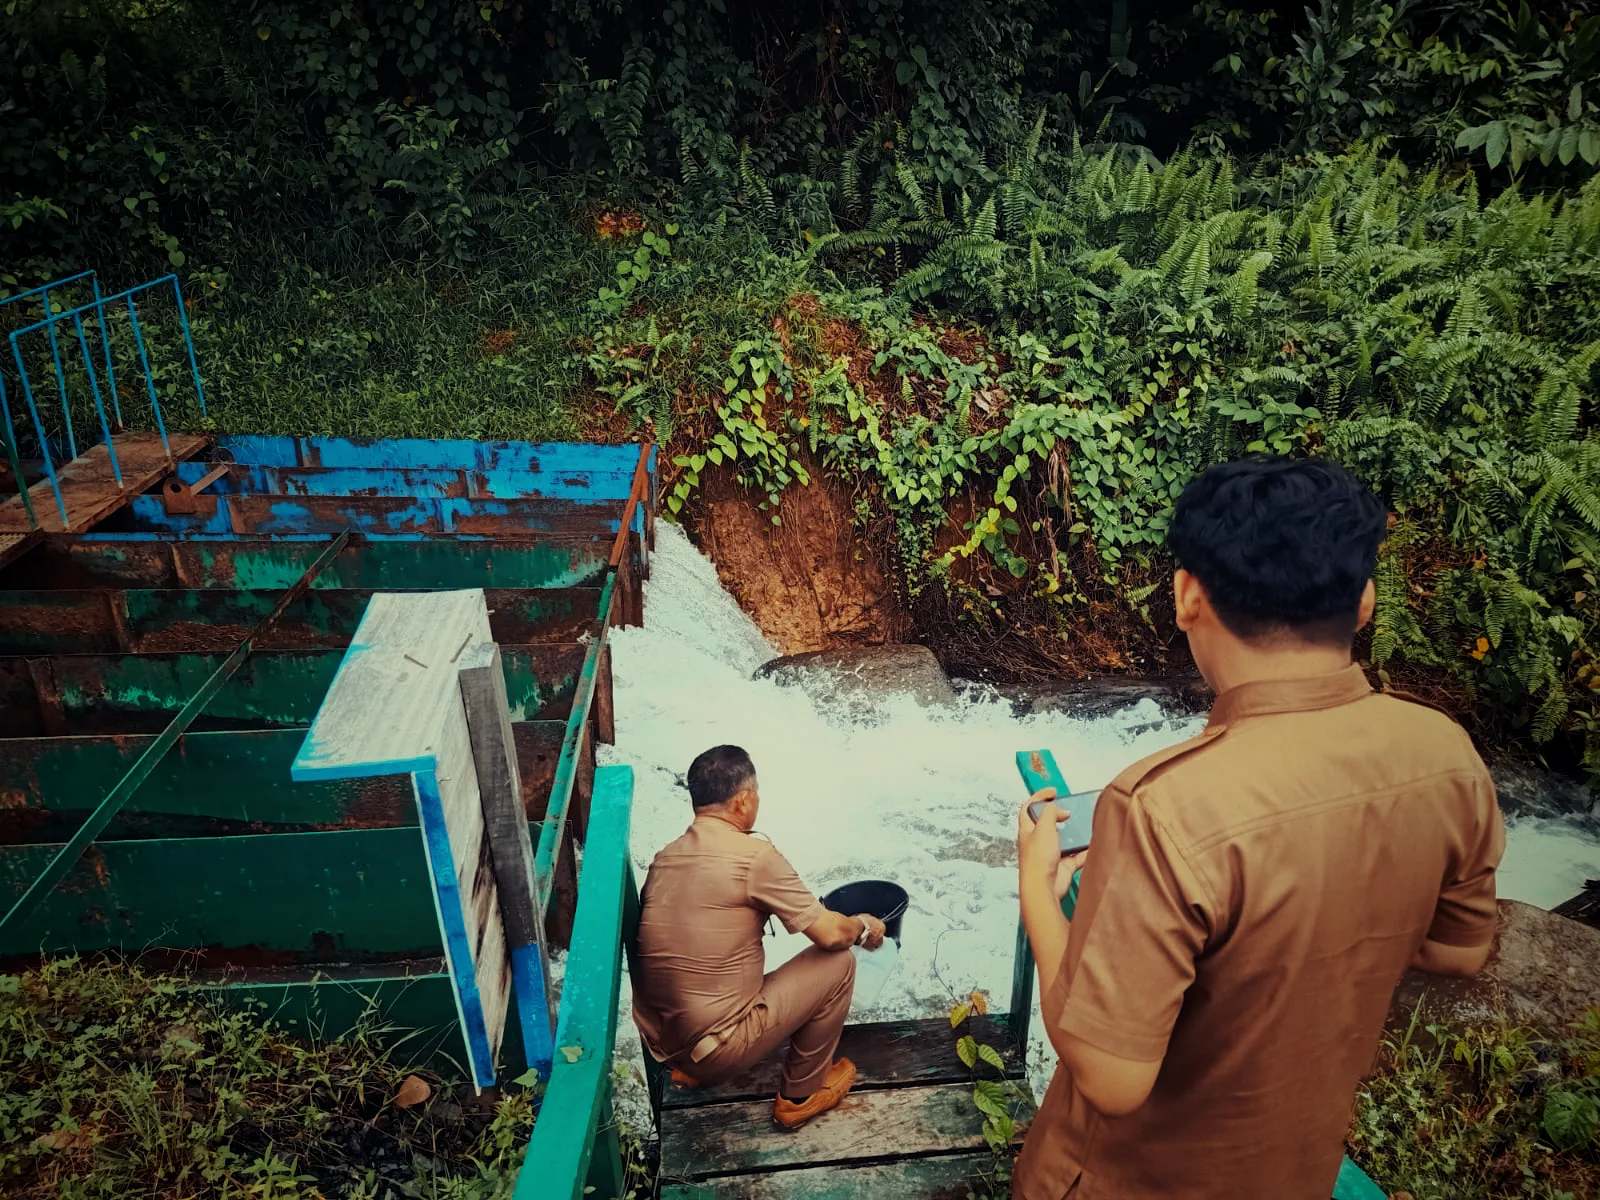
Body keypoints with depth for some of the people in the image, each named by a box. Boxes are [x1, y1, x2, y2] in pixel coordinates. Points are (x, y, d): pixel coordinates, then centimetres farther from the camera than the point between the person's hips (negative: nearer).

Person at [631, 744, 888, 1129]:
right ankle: (801, 1094, 17)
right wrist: (862, 927, 10)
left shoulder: (665, 857, 4)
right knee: (838, 961, 3)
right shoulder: (754, 856, -17)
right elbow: (830, 934, -13)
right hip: (715, 1048, -7)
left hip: (657, 1042, 8)